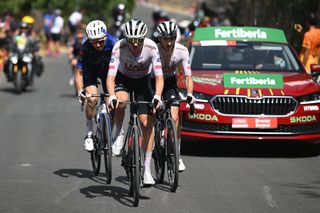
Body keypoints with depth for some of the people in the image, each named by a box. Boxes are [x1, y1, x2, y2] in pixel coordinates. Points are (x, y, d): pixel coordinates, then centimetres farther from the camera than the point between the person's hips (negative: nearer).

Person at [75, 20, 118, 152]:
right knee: (92, 99, -21)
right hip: (90, 69, -1)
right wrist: (80, 91, -37)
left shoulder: (113, 43, -33)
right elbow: (79, 72, -27)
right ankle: (89, 134, -7)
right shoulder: (86, 48, -33)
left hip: (108, 68, 1)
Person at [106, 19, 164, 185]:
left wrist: (157, 96, -46)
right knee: (120, 100, -36)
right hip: (123, 79, 0)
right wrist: (112, 96, -51)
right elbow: (110, 76, -34)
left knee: (147, 123, -10)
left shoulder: (151, 48, -29)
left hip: (143, 81, 0)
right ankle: (119, 135, -9)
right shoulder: (119, 48, -30)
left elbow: (159, 76, -29)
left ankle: (147, 169, -3)